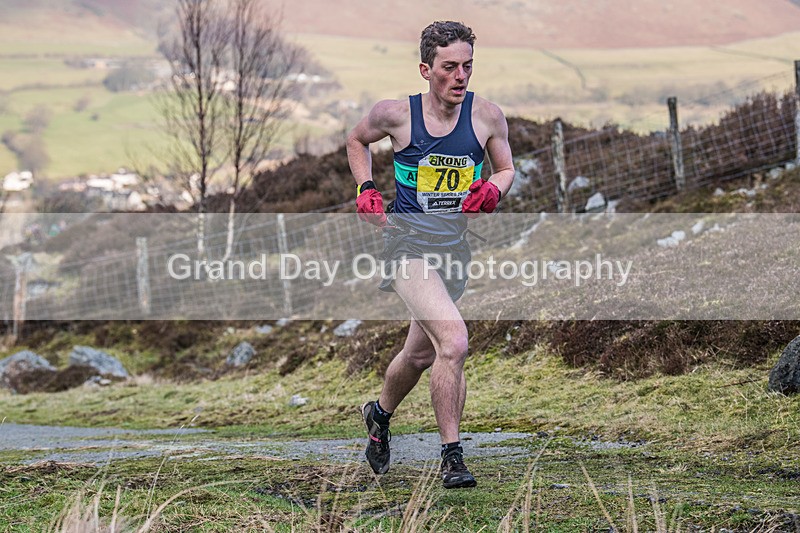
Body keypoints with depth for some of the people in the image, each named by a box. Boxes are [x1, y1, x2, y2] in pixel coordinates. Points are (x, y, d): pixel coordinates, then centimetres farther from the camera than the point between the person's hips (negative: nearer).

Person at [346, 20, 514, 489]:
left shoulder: (487, 115, -4)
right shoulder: (395, 114, -8)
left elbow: (507, 169, 11)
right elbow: (357, 140, 14)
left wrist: (493, 190, -11)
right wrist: (366, 189, 0)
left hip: (455, 245, 4)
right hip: (409, 242, -4)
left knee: (422, 354, 21)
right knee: (454, 341, -24)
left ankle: (380, 415, 51)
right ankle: (452, 457, -14)